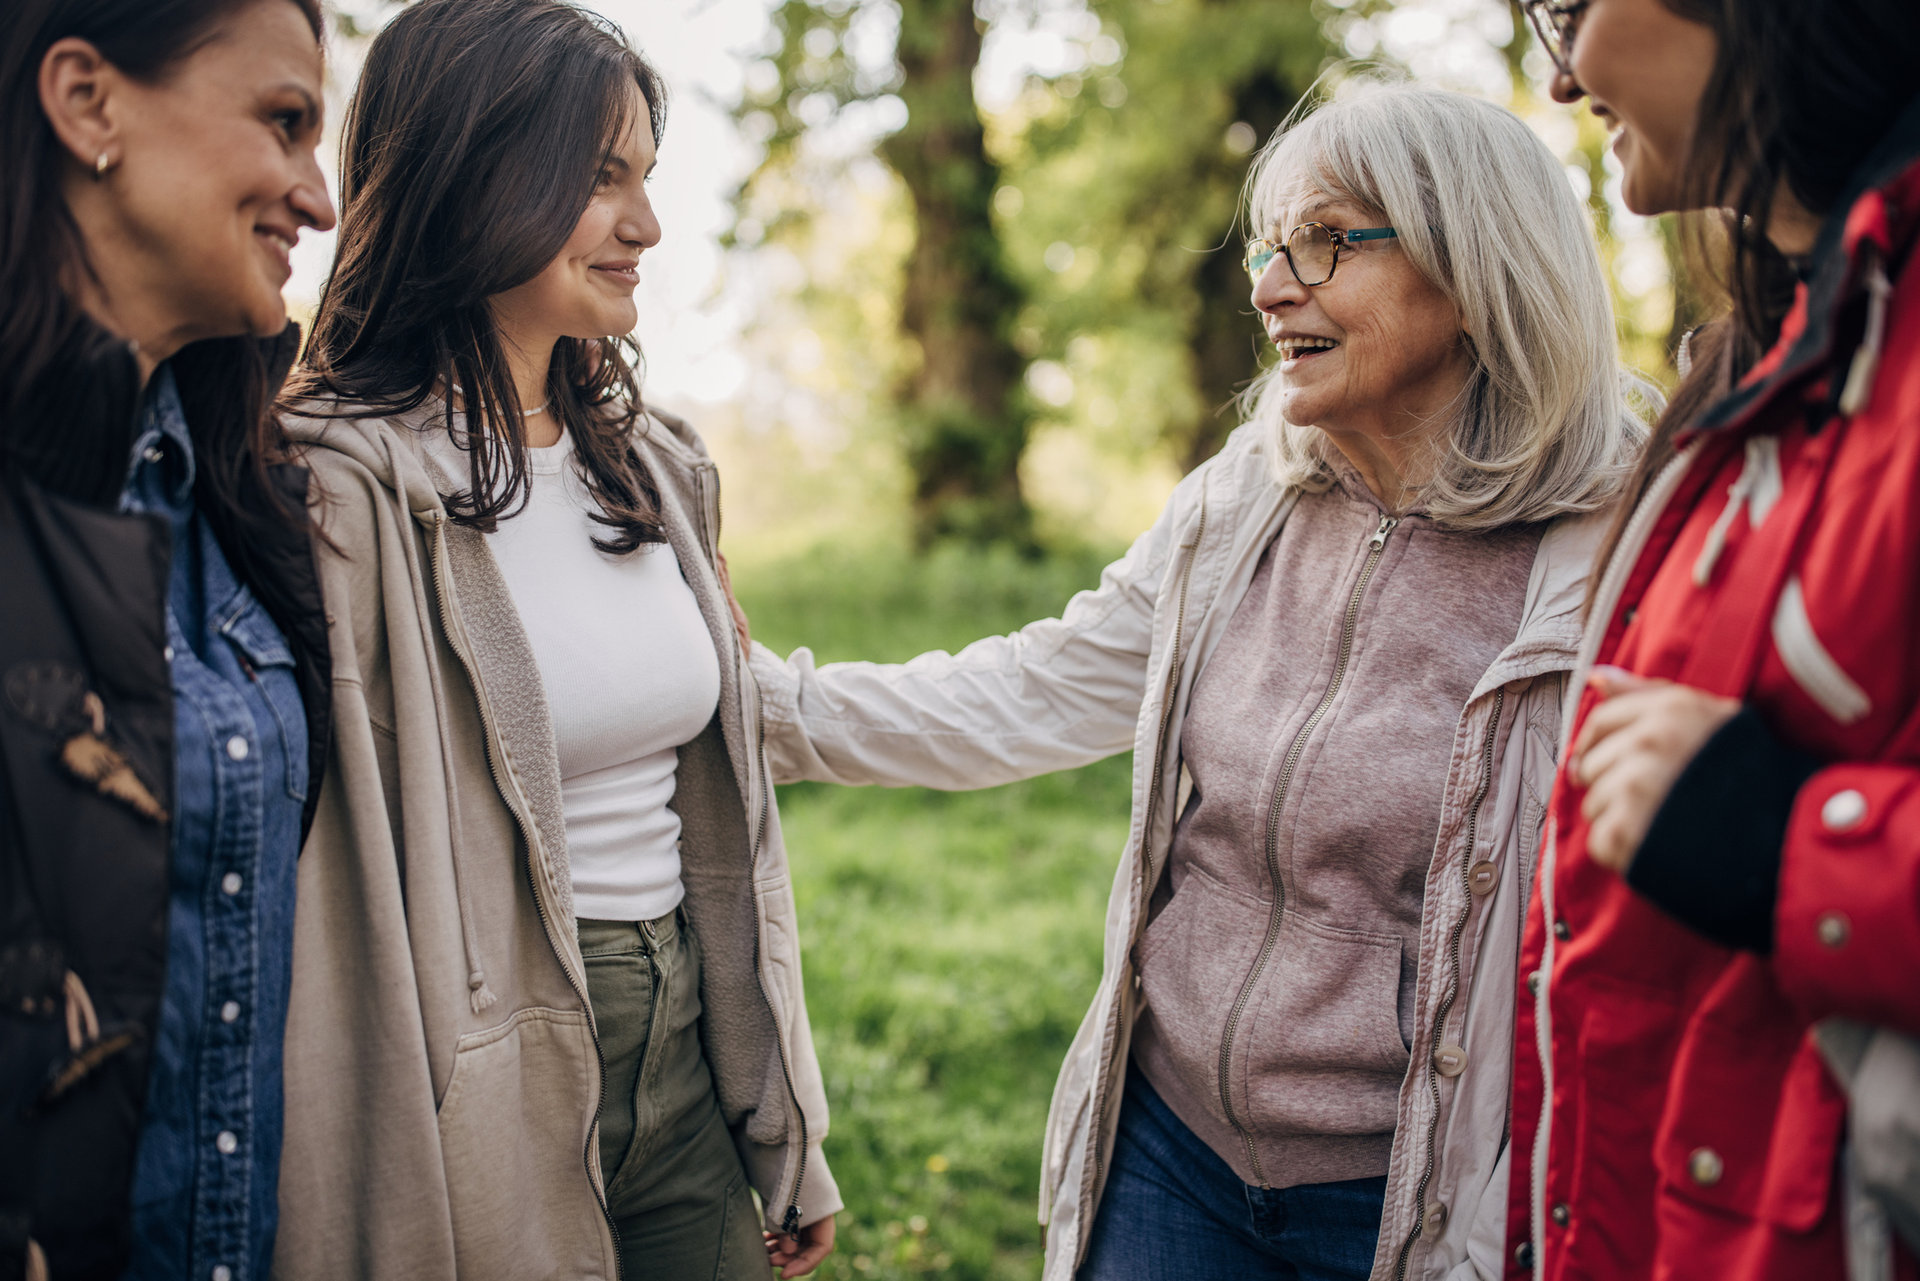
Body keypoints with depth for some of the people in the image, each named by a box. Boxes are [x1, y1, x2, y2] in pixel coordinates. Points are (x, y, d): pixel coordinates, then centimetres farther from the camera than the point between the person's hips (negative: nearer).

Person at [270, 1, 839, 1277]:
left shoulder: (657, 467, 8)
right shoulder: (342, 492, -16)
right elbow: (328, 902, -16)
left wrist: (792, 1144, 15)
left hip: (688, 1068, 6)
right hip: (493, 1106, -6)